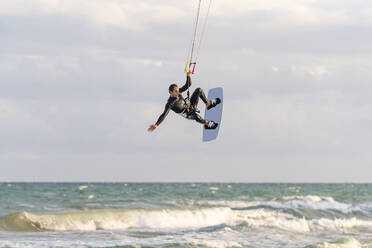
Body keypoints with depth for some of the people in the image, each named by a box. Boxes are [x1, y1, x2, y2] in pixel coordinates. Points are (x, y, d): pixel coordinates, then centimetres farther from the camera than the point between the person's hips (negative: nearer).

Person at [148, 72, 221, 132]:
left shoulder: (178, 92, -8)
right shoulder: (170, 103, -27)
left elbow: (188, 85, 0)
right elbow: (164, 115, -32)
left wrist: (188, 76, -18)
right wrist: (156, 125, -42)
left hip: (191, 104, 7)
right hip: (188, 114, -7)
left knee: (199, 90, 1)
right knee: (196, 116, -42)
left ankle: (208, 104, 23)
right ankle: (207, 123, -11)